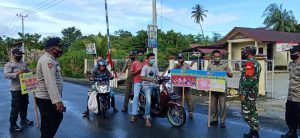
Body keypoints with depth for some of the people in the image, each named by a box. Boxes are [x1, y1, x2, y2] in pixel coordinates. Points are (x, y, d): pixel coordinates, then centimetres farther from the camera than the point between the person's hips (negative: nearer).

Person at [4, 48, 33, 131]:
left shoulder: (23, 64, 12)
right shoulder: (9, 65, -8)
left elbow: (28, 72, 21)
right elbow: (6, 75, -18)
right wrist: (16, 73, -28)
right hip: (16, 90, -7)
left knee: (24, 105, 18)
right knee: (16, 107, -1)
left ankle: (23, 120, 35)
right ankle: (13, 125, 10)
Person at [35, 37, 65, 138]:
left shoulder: (50, 60, 15)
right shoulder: (47, 60, -19)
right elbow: (50, 83, -30)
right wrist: (58, 101, -36)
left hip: (50, 98, 11)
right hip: (46, 100, -11)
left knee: (58, 118, 23)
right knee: (48, 127, -1)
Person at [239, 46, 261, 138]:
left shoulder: (249, 63, -16)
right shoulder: (256, 63, 16)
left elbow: (248, 80, -23)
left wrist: (243, 93, -20)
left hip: (248, 92, -10)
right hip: (253, 91, 10)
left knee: (247, 113, -5)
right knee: (252, 112, 15)